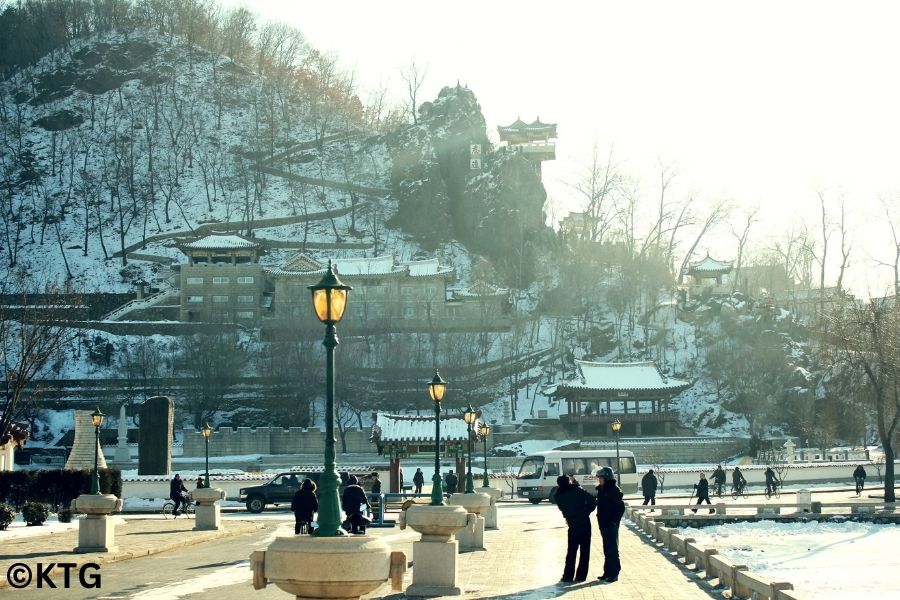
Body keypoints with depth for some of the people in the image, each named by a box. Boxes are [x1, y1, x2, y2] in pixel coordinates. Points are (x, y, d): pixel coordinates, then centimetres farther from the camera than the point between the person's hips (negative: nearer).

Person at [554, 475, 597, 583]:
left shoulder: (559, 496, 0)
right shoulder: (577, 490, -8)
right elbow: (593, 501, -11)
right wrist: (587, 512, 2)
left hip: (572, 526, 2)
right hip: (584, 523, -2)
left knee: (571, 552, 10)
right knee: (585, 551, 6)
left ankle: (568, 576, 5)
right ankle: (581, 576, 5)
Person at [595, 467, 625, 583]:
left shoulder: (614, 490, -14)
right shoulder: (601, 490, 12)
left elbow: (621, 507, -16)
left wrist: (615, 520, -16)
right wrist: (600, 519, 10)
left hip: (611, 525, -9)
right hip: (603, 524, 9)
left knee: (612, 549, -5)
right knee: (607, 550, 13)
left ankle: (614, 574, -2)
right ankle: (607, 573, 20)